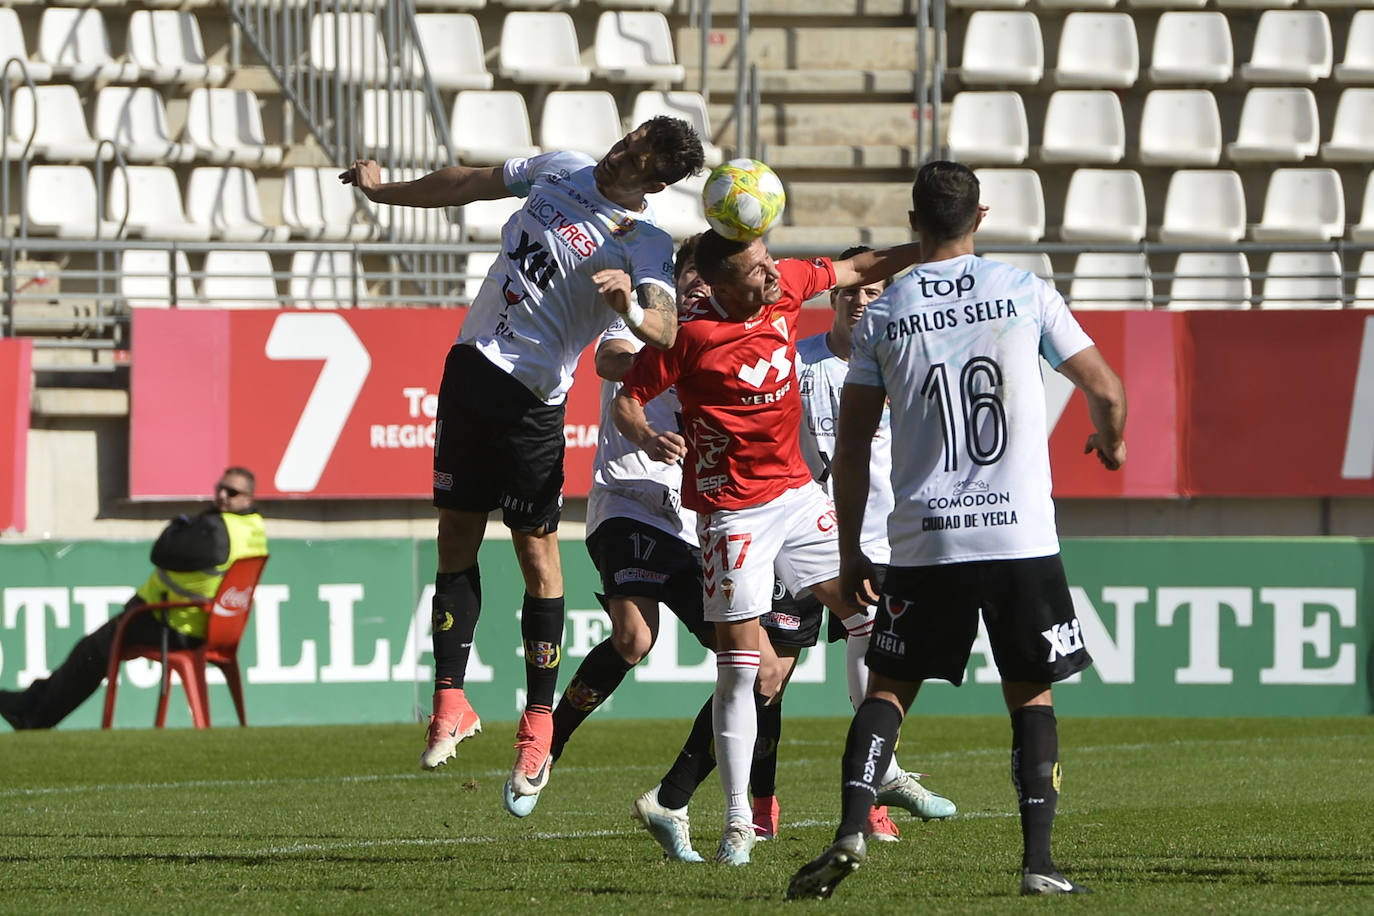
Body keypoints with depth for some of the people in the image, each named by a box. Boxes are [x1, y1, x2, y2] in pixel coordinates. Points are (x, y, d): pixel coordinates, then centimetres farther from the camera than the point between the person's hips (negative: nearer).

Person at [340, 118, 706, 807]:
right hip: (469, 364, 6)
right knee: (457, 535, 5)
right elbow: (469, 184, 23)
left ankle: (538, 724, 5)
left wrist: (632, 308, -47)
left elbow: (666, 330, -27)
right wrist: (385, 191, 30)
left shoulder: (646, 247, -10)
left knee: (536, 549, -3)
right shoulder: (561, 170, 8)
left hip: (530, 399, -6)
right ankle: (450, 700, 8)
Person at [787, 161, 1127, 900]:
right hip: (1021, 535, 0)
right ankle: (1038, 860, 1)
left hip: (924, 542, 0)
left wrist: (849, 551, 14)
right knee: (1030, 695, 10)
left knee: (889, 689, 11)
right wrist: (1110, 443, 30)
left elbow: (851, 446, 5)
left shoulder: (881, 315, 3)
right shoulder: (1025, 293, 1)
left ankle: (850, 830, -8)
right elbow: (1106, 391, 7)